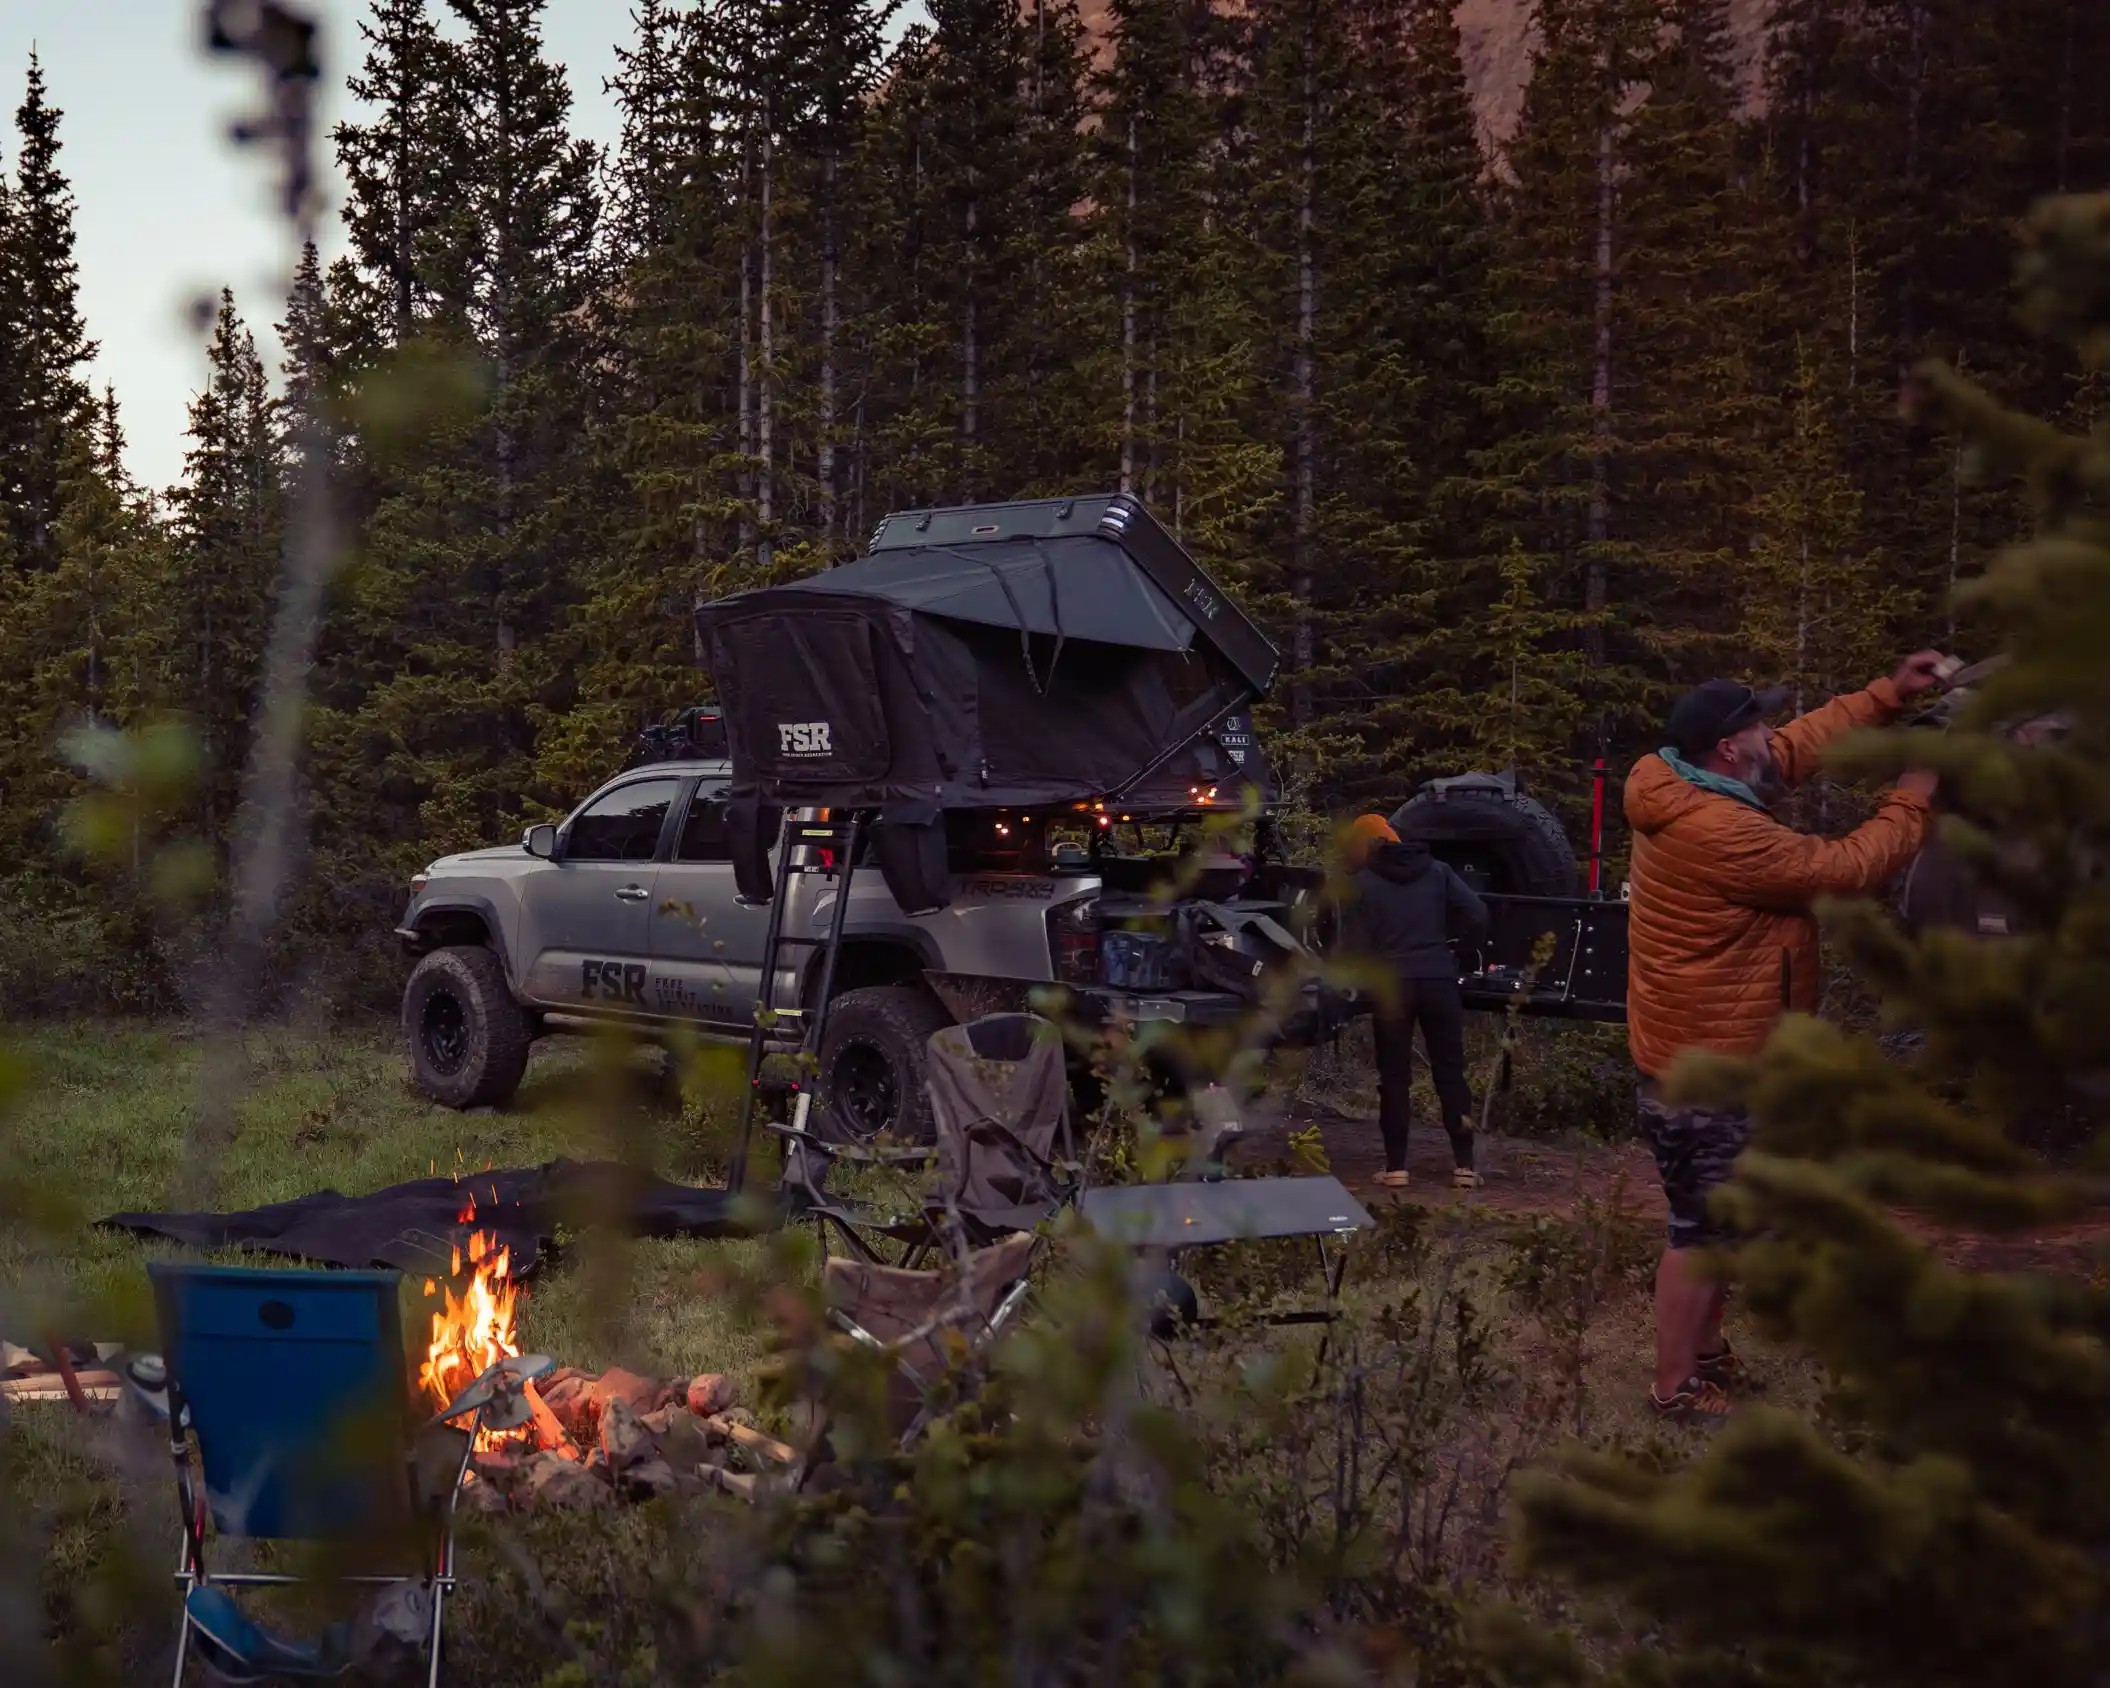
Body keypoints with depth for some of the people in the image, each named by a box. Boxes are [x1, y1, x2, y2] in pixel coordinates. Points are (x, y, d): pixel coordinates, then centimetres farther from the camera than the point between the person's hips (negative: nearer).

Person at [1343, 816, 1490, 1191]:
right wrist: (1443, 934, 15)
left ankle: (1396, 1167, 2)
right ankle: (1464, 1165, 3)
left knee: (1394, 1077, 6)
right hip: (1439, 981, 2)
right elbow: (1478, 916, -2)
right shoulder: (1436, 871, 7)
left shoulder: (1363, 883, 1)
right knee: (1451, 1072, 7)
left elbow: (1358, 947, -2)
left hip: (1391, 986, -2)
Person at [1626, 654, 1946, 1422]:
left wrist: (1890, 695, 11)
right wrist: (1912, 800, -5)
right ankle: (1675, 1388, 11)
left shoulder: (1686, 794, 2)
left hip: (1704, 1056, 10)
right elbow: (1847, 868, -20)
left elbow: (1799, 746, 14)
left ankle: (1706, 1351, 36)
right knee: (1702, 1228, 0)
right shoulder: (1723, 835, -28)